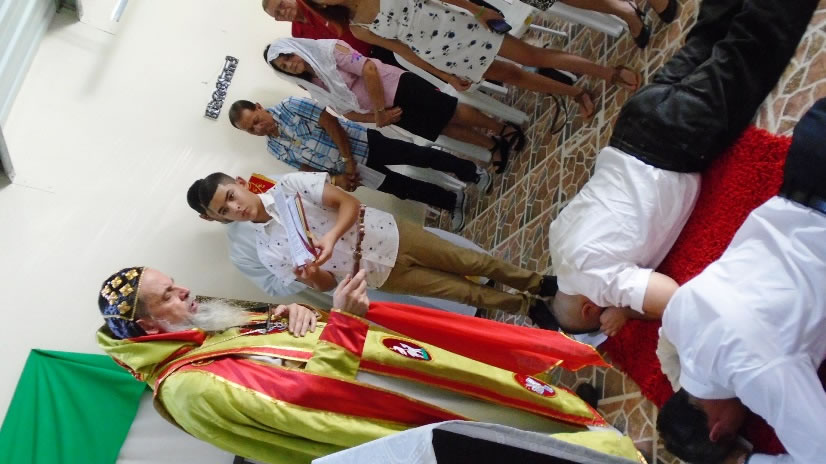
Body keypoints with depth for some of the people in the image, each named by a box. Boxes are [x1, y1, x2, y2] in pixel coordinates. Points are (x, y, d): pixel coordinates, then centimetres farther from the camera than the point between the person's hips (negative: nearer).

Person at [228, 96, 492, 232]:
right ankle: (454, 202, 23)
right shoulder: (274, 149, 0)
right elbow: (306, 167, 5)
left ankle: (472, 172, 18)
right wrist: (336, 177, -12)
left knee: (419, 156, -2)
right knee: (402, 188, 5)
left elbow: (330, 123, -18)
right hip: (346, 168, 4)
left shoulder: (289, 106, -15)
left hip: (363, 144, -4)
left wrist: (349, 161, -18)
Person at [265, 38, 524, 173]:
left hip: (399, 87, -6)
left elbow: (369, 69, -20)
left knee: (452, 112, -2)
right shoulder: (317, 90, 5)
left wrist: (380, 110, -16)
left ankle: (504, 130, 15)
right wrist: (378, 117, -10)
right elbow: (349, 112, 7)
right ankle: (494, 145, 23)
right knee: (443, 129, 9)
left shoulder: (329, 50, -14)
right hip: (392, 112, 6)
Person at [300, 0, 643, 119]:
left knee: (531, 55, -1)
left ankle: (612, 73, 10)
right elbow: (404, 52, -1)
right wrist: (447, 77, 1)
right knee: (512, 75, 7)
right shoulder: (358, 29, -5)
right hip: (441, 53, 0)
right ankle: (577, 94, 26)